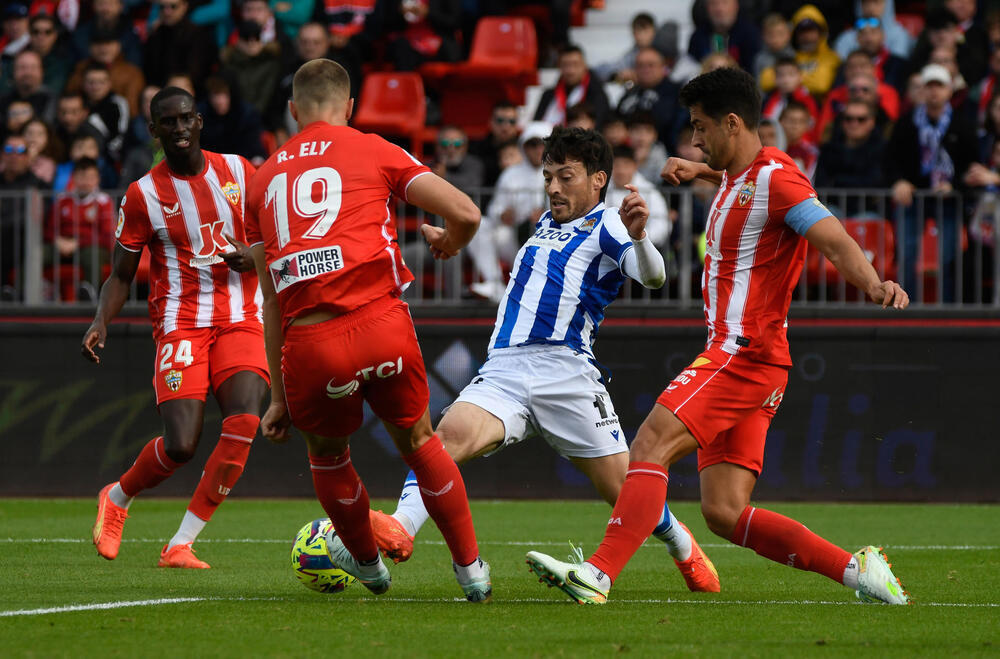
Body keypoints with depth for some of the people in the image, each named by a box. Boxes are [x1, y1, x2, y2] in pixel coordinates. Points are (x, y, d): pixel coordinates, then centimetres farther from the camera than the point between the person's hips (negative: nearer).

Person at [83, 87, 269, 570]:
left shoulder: (237, 171, 7)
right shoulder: (142, 195, 0)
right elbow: (120, 276, 5)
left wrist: (255, 255, -6)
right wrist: (101, 323, -13)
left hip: (241, 321, 2)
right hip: (181, 324, -2)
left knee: (243, 423, -21)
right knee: (181, 444, -17)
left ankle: (180, 545, -13)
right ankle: (117, 498, 18)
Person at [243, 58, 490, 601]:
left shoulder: (262, 179, 19)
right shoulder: (373, 151, 10)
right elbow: (465, 213, 2)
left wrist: (278, 396, 24)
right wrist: (448, 245, 27)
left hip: (308, 344, 2)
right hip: (381, 326, -1)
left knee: (327, 455, 28)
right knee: (419, 444, 22)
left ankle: (366, 561, 47)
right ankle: (471, 568, 29)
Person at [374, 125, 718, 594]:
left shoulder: (606, 224, 3)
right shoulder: (546, 223, 26)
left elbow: (652, 276, -17)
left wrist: (638, 235, -38)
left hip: (566, 372, -5)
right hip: (502, 373, 5)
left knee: (624, 491, 0)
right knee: (449, 435, -26)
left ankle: (684, 548, 29)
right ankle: (401, 528, -43)